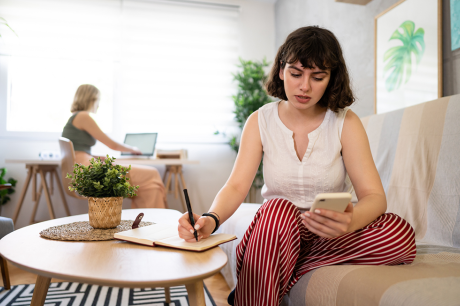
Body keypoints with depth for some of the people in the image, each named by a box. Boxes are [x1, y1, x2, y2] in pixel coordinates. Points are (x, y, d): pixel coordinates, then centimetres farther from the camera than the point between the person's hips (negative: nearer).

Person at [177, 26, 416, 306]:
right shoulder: (260, 122, -3)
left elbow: (374, 196, -12)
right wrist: (211, 220, -35)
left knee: (400, 233, -27)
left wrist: (350, 221, -37)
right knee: (279, 209, -35)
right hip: (276, 229, -1)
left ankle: (281, 280, -19)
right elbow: (236, 187, -12)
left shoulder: (345, 122, -5)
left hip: (329, 233, 2)